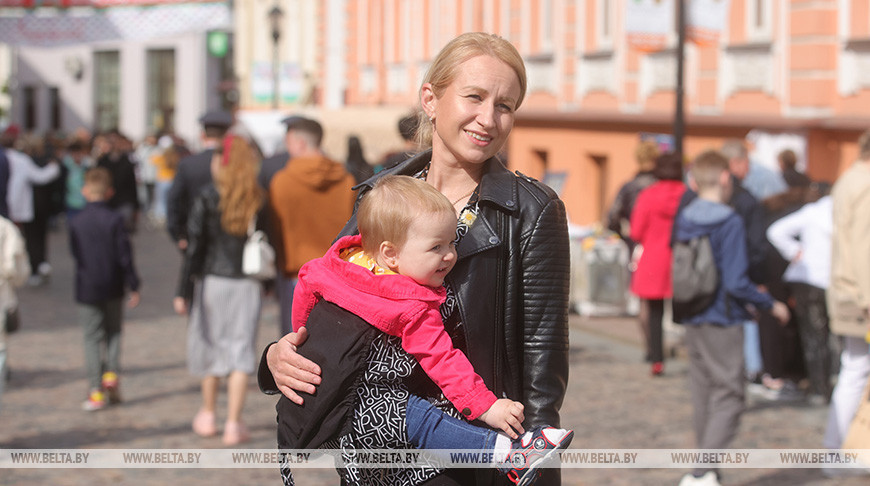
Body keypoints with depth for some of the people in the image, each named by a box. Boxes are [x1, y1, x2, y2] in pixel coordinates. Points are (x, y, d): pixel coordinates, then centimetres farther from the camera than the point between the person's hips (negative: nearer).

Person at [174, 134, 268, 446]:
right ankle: (233, 425, 0)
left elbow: (195, 247, -9)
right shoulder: (258, 200, 0)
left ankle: (208, 416, 27)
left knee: (210, 346, 15)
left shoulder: (207, 198, -8)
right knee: (241, 350, 3)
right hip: (247, 284, 1)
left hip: (212, 280, -1)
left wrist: (183, 291, -6)